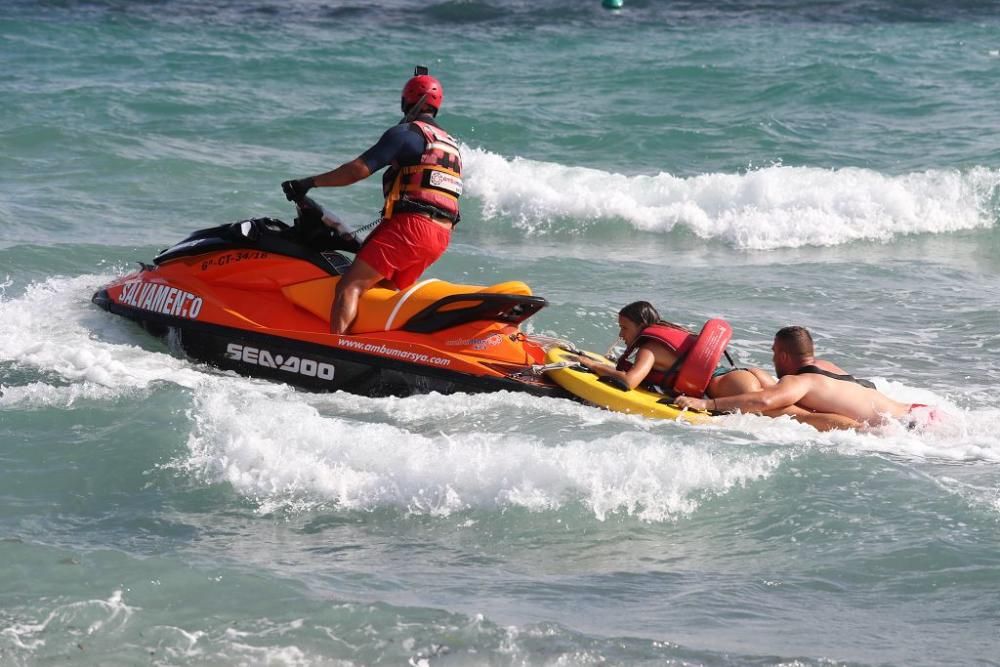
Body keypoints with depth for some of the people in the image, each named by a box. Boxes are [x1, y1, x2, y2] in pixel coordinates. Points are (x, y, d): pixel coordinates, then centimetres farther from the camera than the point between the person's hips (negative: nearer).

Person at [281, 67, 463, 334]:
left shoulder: (406, 133, -1)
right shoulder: (451, 145, 25)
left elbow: (359, 169, -10)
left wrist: (309, 183, -4)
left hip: (409, 226, -8)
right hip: (441, 236, 8)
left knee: (350, 287, -14)